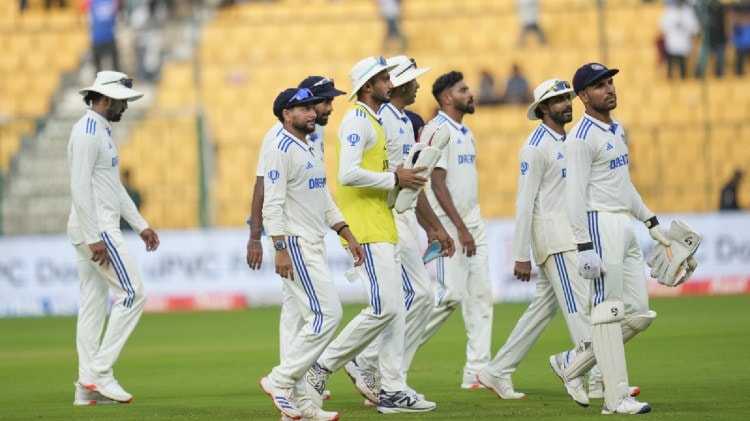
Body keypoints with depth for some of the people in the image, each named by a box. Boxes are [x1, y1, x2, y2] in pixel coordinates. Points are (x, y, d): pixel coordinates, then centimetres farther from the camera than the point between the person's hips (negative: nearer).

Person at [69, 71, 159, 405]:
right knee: (132, 293, -11)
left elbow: (115, 187, 24)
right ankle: (99, 373, -10)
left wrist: (141, 226, 20)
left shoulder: (101, 131, 19)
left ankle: (88, 385, 8)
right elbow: (80, 188, -21)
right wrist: (95, 238, -24)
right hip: (96, 229, -10)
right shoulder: (87, 133, -14)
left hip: (99, 230, 10)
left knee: (94, 304, 8)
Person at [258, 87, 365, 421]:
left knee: (315, 321, 8)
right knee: (327, 315, -15)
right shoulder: (281, 150, -12)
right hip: (295, 244, -10)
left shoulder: (312, 152, 18)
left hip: (314, 245, 10)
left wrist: (348, 236, 16)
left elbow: (325, 201, 23)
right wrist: (280, 249, -24)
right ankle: (279, 382, -8)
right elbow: (272, 203, -18)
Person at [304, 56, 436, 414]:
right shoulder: (357, 120, -11)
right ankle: (322, 367, -4)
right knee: (384, 307, -14)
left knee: (395, 309, 8)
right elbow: (348, 174, -22)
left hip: (381, 227, 10)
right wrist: (393, 179, -15)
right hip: (365, 229, -10)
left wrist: (401, 179, 8)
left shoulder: (373, 122, 20)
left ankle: (392, 389, 9)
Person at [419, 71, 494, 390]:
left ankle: (477, 372, 6)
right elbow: (438, 184, -18)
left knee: (481, 295, 5)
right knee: (452, 294, -13)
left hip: (473, 222, 9)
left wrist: (473, 227, 16)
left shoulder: (466, 132, 16)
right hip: (449, 224, -9)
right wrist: (460, 229, -21)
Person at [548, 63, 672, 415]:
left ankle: (572, 363, 18)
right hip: (600, 224, -9)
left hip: (625, 225, 9)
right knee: (609, 311, -7)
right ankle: (616, 398, -4)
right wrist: (584, 247, -24)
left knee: (639, 313, 7)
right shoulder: (582, 137, -12)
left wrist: (651, 222, 25)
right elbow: (575, 195, -18)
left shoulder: (617, 129, 16)